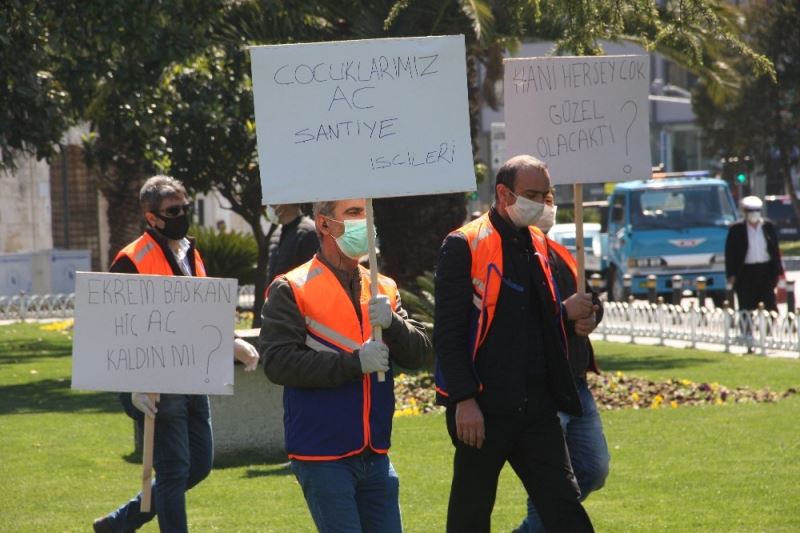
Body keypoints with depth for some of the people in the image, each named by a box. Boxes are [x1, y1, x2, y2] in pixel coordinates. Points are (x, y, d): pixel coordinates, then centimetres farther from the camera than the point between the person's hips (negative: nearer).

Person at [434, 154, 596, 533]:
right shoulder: (464, 246, -9)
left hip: (536, 403, 6)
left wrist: (565, 313, 4)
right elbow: (448, 332, -13)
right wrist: (464, 400, -19)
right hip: (484, 408, -6)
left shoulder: (537, 244, 14)